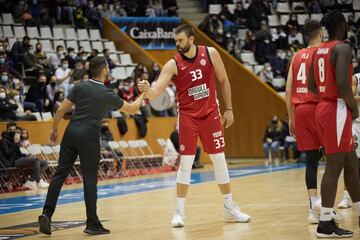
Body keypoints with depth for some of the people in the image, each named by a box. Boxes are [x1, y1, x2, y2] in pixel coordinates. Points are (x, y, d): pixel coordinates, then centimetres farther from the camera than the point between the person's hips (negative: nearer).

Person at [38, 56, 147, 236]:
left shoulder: (80, 87, 7)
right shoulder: (107, 95, -1)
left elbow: (62, 110, 4)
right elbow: (132, 109, 11)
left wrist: (54, 129, 16)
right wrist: (142, 96, 28)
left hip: (72, 131, 4)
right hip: (89, 135, -4)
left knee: (60, 173, 5)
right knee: (90, 180, 1)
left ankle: (47, 213, -5)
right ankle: (92, 224, 6)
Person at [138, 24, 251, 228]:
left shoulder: (210, 53, -6)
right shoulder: (173, 64, -11)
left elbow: (223, 81, 5)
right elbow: (156, 92, -19)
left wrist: (228, 109, 4)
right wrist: (147, 90, -42)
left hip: (210, 114, 2)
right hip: (188, 117, -2)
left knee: (220, 160, 8)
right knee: (185, 162, -6)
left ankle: (230, 207, 20)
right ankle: (180, 211, 2)